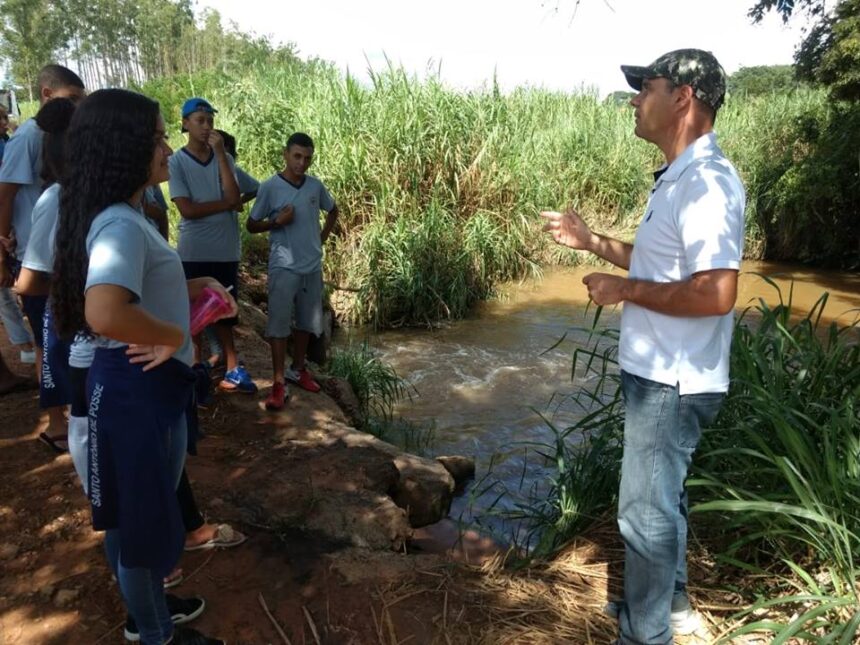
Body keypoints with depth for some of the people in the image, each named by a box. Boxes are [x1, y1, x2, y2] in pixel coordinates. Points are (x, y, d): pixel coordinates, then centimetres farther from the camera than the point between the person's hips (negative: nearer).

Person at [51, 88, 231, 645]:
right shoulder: (120, 226, -24)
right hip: (135, 388, -10)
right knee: (140, 515, 10)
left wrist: (191, 289, 10)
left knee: (151, 509, 25)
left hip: (150, 382, 10)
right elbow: (104, 313, -42)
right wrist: (173, 336, -26)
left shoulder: (124, 216, 8)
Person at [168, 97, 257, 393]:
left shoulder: (224, 158, 5)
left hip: (226, 251, 3)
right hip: (193, 253, -3)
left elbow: (235, 199, -11)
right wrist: (224, 204, -9)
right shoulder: (176, 162, -4)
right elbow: (187, 209, -13)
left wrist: (220, 153, -11)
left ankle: (233, 369, 20)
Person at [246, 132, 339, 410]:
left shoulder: (316, 185, 4)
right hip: (284, 267, -5)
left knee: (306, 321, 14)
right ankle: (278, 383, 1)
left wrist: (323, 236, 10)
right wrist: (277, 221, -19)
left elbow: (333, 210, 23)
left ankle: (298, 369, 31)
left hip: (313, 265, 5)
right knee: (279, 323, -5)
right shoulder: (270, 187, -8)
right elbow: (251, 225, -2)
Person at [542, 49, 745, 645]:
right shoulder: (681, 178, 10)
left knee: (646, 510, 4)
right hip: (660, 373, 11)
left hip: (673, 381, -11)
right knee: (662, 495, 24)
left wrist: (624, 290, -20)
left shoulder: (707, 182, -22)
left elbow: (714, 293, -31)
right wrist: (591, 241, 13)